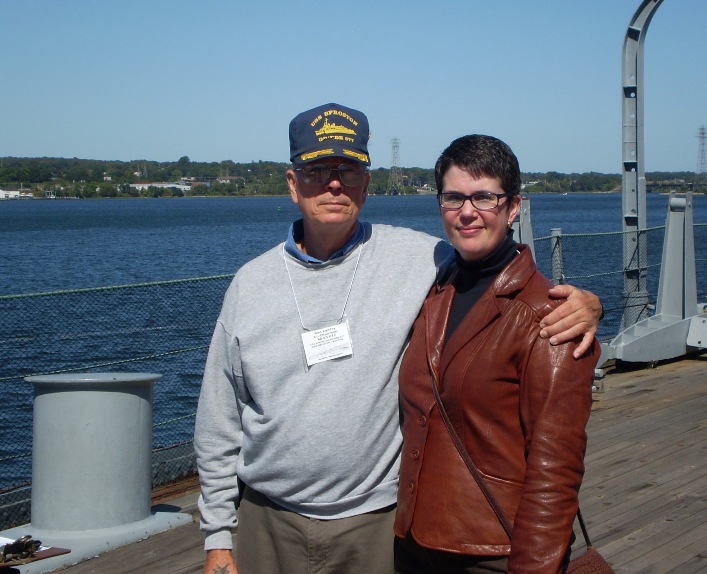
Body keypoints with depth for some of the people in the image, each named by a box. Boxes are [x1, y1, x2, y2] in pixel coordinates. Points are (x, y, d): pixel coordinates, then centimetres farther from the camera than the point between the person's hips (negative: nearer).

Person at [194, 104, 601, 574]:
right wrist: (217, 535, 6)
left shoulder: (420, 259, -6)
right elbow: (219, 424, 7)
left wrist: (581, 303, -22)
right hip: (267, 525, 2)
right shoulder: (251, 283, 2)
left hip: (376, 526, -1)